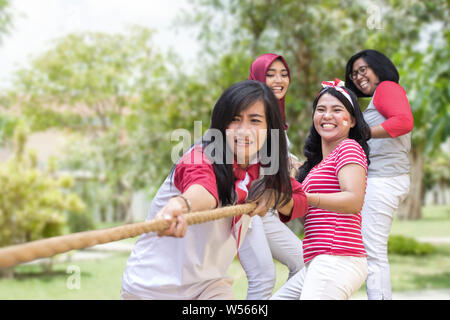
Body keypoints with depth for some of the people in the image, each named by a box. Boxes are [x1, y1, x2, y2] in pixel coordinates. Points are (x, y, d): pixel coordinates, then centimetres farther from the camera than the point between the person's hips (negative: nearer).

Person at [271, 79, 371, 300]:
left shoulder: (350, 147, -3)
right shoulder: (318, 162, 24)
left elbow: (355, 201, -20)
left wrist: (304, 198, -29)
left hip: (337, 261, -9)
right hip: (317, 264, 9)